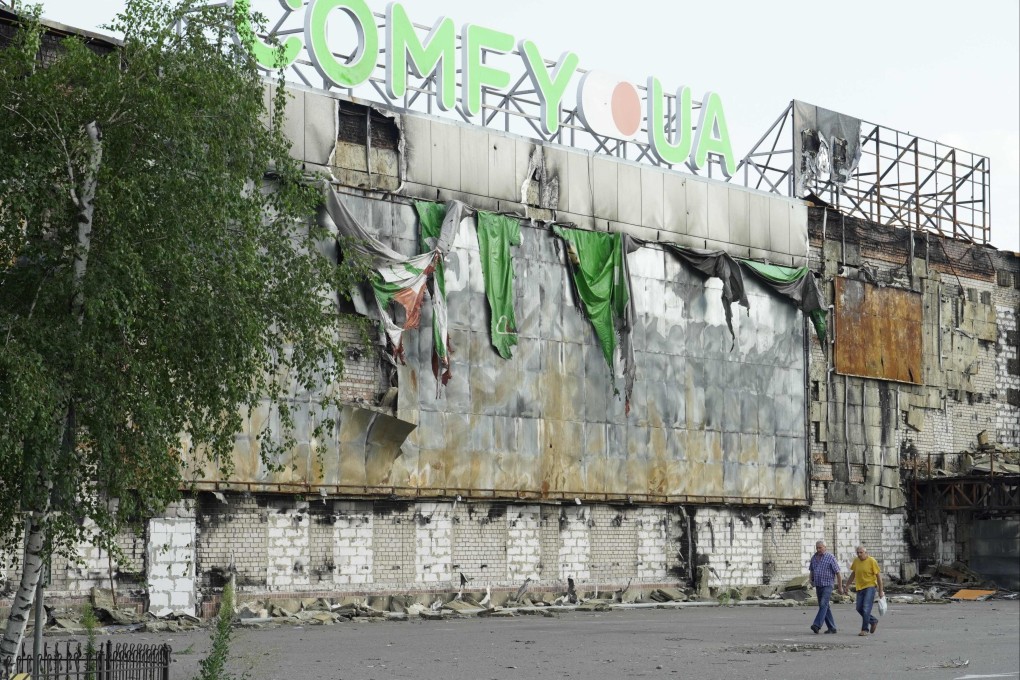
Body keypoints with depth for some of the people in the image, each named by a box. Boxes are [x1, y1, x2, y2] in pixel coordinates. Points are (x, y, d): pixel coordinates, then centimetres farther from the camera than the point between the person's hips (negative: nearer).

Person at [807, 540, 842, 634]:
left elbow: (838, 573, -5)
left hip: (827, 585, -7)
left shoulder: (830, 558, -7)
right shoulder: (814, 557, 10)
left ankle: (817, 625, -28)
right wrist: (811, 579, 4)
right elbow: (811, 570, 24)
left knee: (823, 604, -18)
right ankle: (831, 628, 12)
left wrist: (840, 586, -5)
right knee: (824, 607, 7)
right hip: (818, 586, 7)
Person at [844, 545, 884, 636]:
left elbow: (878, 575, -7)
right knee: (859, 609, 7)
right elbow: (853, 574, 18)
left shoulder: (872, 561, -11)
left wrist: (881, 590, -8)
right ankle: (873, 621, 29)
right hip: (860, 588, 6)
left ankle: (865, 629, -6)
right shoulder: (856, 561, 5)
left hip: (870, 587, -6)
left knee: (866, 609, -12)